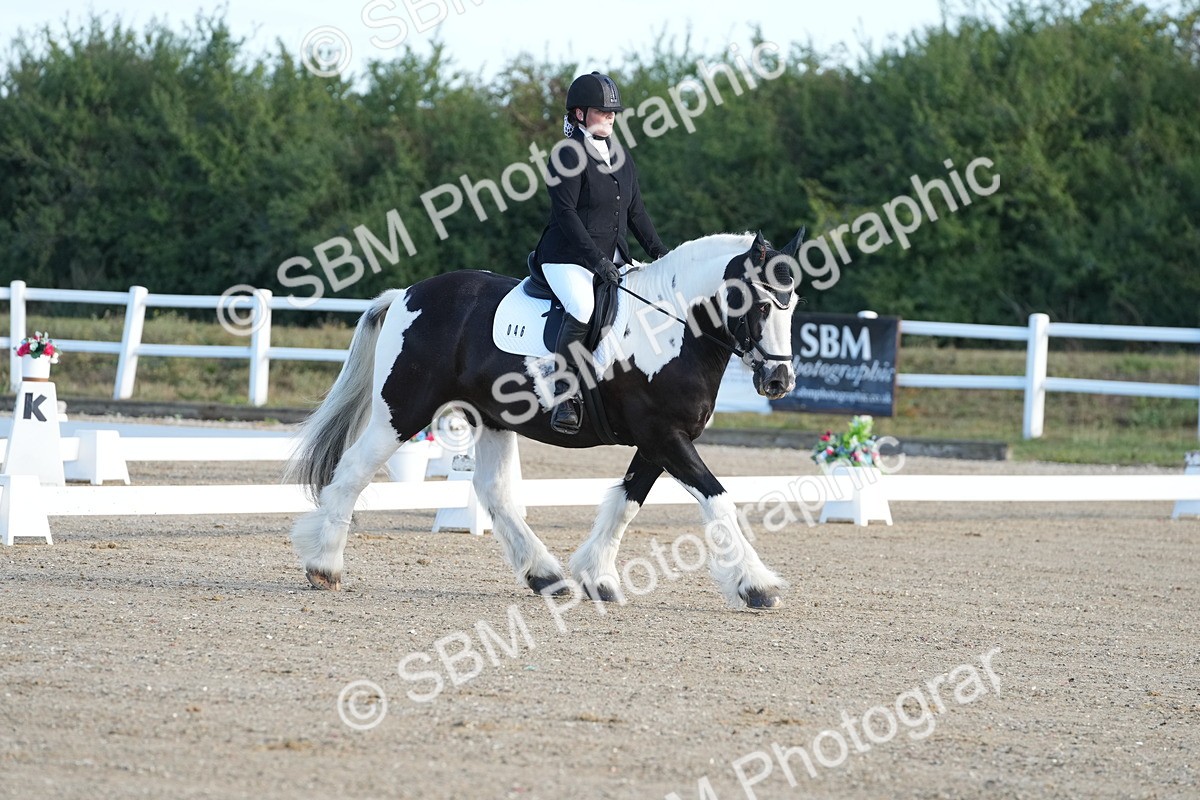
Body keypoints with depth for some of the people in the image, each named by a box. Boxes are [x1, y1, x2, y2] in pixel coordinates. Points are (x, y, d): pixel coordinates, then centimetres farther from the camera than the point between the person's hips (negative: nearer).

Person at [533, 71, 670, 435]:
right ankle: (564, 392, -26)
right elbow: (566, 213, -17)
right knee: (583, 309, -33)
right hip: (568, 257, -8)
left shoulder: (620, 156, 14)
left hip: (612, 257, 8)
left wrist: (660, 253, 6)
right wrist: (597, 261, -23)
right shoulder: (568, 156, -10)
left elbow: (635, 211, 18)